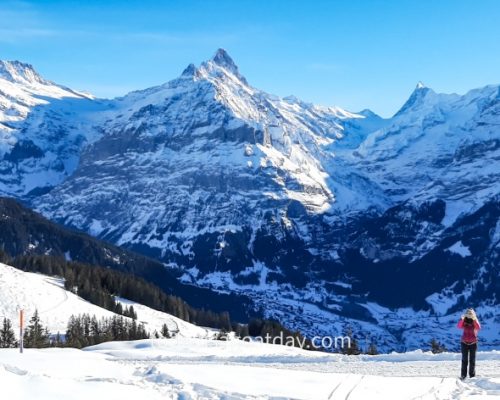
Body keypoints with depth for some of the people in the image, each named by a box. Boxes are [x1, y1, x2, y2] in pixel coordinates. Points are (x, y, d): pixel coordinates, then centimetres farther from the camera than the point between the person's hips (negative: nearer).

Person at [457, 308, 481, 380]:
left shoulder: (475, 321, -1)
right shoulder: (464, 320, -1)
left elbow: (478, 328, -20)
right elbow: (459, 326, -19)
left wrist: (474, 319, -33)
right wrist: (462, 319, -35)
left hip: (473, 342, 0)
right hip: (464, 342, 0)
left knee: (472, 359, 3)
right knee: (464, 359, 2)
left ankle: (472, 375, 8)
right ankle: (463, 375, 4)